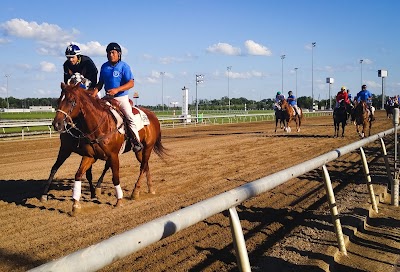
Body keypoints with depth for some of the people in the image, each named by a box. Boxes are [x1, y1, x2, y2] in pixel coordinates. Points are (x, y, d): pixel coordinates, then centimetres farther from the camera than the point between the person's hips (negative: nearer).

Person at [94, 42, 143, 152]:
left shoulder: (124, 66, -6)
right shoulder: (104, 67, 9)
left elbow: (131, 83, -14)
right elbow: (100, 83, 17)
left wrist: (117, 89, -25)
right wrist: (93, 94, 1)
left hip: (122, 98, -5)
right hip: (108, 98, 5)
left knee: (129, 117, -19)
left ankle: (136, 142, -9)